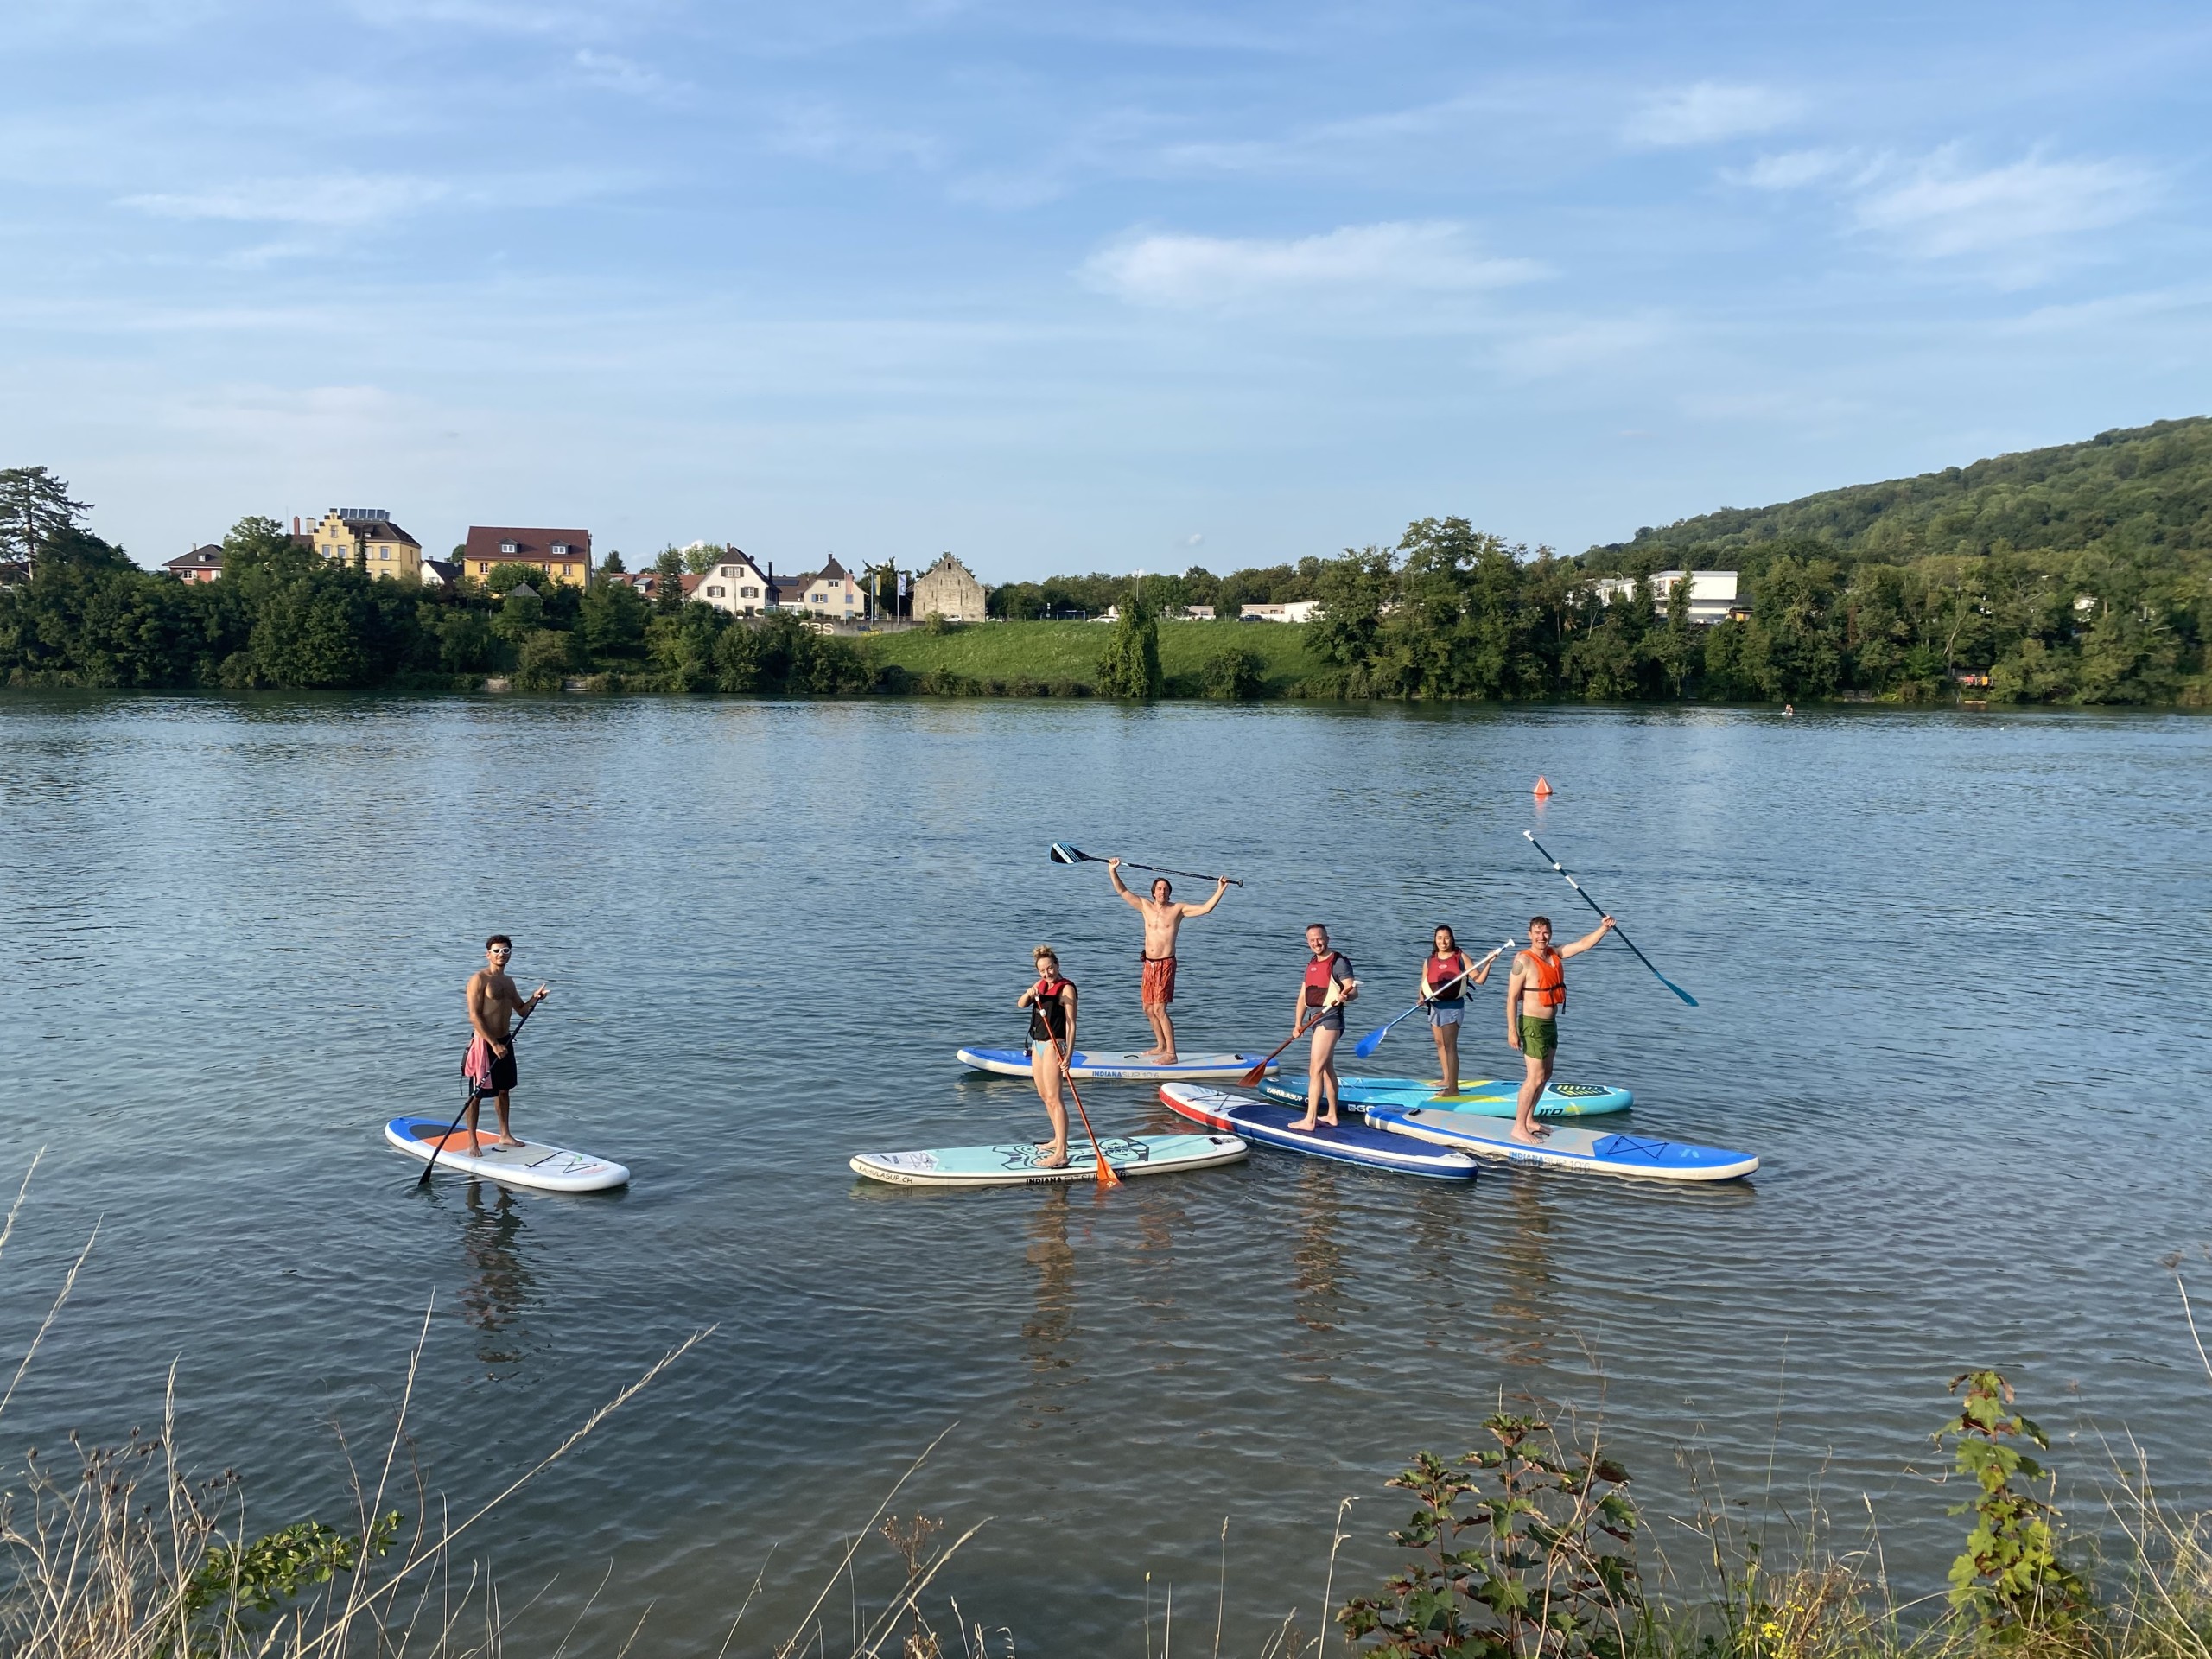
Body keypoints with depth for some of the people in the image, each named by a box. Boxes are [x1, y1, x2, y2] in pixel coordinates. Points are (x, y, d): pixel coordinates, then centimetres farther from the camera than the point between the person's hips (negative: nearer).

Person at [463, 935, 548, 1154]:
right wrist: (493, 1044, -22)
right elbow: (475, 1016, -18)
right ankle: (472, 1143, 5)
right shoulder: (479, 979, -13)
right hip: (484, 1043, -8)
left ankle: (505, 1135, 29)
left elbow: (522, 1010, 19)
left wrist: (534, 998, -3)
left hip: (505, 1041, 8)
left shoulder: (508, 982, 12)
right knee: (476, 1094, -1)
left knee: (503, 1090, 17)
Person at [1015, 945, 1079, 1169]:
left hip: (1053, 1045, -9)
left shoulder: (1066, 988, -12)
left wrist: (1069, 1054, -24)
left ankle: (1061, 1154, -17)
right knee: (1044, 1096, 18)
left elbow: (1071, 1024, -17)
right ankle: (1058, 1140, 32)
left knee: (1053, 1098, -14)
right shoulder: (1041, 984, 11)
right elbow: (1021, 1005, 3)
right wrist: (1029, 994, -19)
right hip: (1038, 1044, 9)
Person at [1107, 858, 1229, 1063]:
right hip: (1149, 964, 6)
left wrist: (1220, 890, -16)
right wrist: (1112, 871, -5)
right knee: (1148, 1009, 13)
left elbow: (1205, 908, -8)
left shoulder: (1178, 909, -3)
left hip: (1165, 964, -6)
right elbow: (1122, 891, 5)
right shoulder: (1145, 906, 7)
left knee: (1159, 1009, -13)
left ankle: (1171, 1054, -9)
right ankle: (1161, 1046, 30)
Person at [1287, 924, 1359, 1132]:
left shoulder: (1338, 962, -9)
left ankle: (1309, 1120, -12)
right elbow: (1303, 996, 15)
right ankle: (1332, 1116, 25)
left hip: (1329, 1018, -9)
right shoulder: (1312, 964, 15)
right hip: (1316, 1019, 9)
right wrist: (1298, 1024, 5)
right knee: (1327, 1069, 16)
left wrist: (1345, 996, -40)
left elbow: (1353, 990, -17)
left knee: (1315, 1070, -12)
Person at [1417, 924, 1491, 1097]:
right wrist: (1422, 998, -12)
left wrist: (1488, 963, -18)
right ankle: (1446, 1080, 30)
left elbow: (1479, 979, -6)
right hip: (1435, 1005, 6)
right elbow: (1423, 986, 8)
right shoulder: (1429, 961, 7)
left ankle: (1453, 1088, -12)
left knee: (1450, 1046, -11)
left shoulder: (1460, 957, -4)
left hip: (1453, 1006, -6)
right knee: (1440, 1044, 15)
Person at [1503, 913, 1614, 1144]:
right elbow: (1512, 997, -18)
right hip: (1533, 1024, -9)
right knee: (1535, 1078, -9)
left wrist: (1603, 928, -9)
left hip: (1550, 1023, 9)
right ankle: (1518, 1128, -1)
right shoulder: (1524, 961, -17)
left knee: (1545, 1075, 17)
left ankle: (1529, 1120, 28)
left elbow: (1583, 944, 6)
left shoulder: (1555, 955, 5)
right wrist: (1512, 1030, -22)